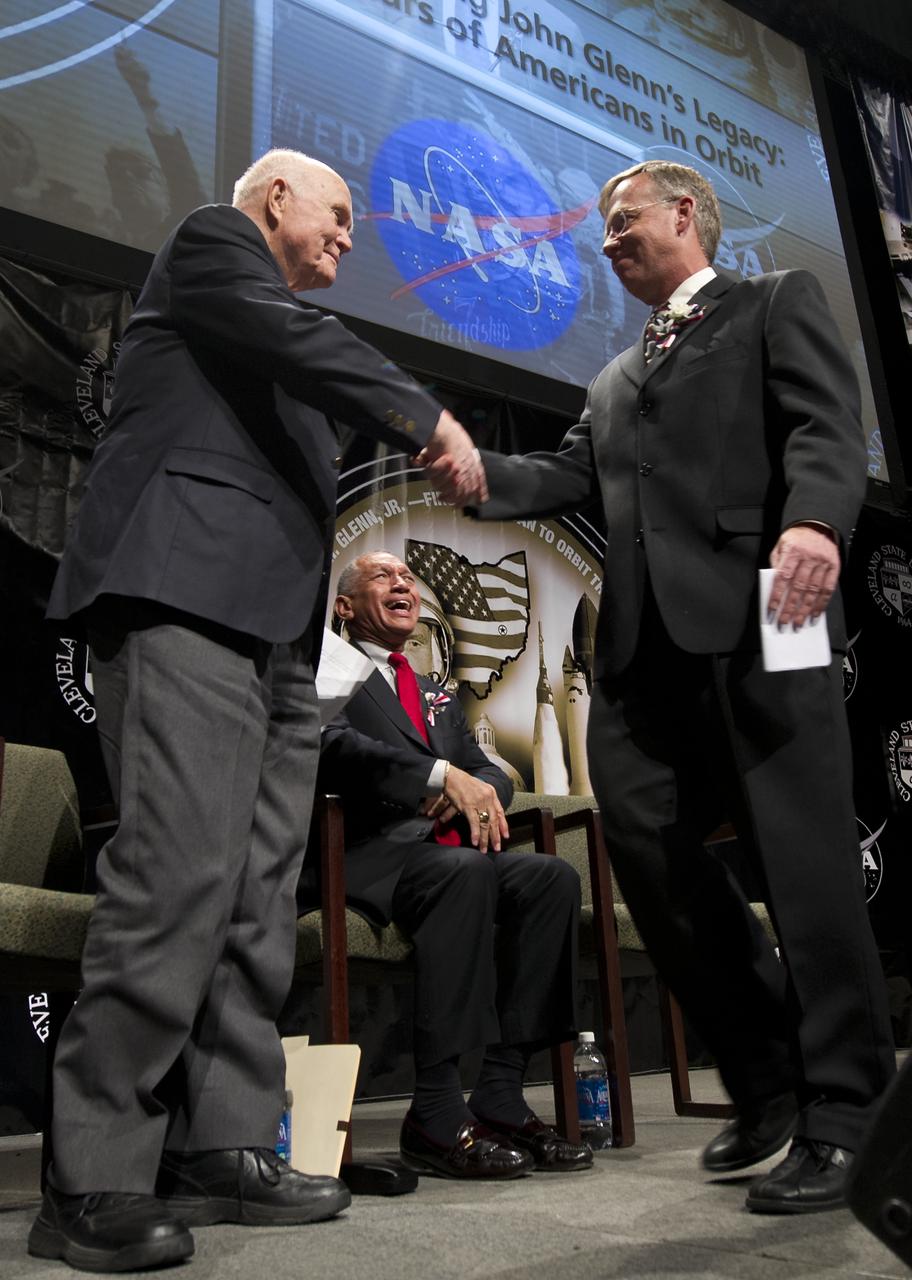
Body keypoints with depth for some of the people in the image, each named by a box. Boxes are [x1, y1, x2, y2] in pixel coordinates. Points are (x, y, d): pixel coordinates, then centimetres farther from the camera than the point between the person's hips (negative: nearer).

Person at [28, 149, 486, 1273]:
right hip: (187, 597, -9)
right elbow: (304, 345, -7)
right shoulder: (210, 240, 11)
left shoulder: (275, 326, 34)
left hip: (271, 629, 9)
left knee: (259, 894, 2)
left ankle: (222, 1148, 7)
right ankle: (94, 1180, -9)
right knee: (179, 873, -17)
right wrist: (430, 420, -3)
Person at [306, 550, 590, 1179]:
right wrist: (443, 774, -24)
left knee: (553, 876, -20)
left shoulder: (440, 696, 30)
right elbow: (334, 747, -14)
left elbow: (494, 775, 19)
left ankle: (501, 1097, -18)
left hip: (446, 852, 7)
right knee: (468, 871, -35)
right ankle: (435, 1115, -29)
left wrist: (478, 789, -7)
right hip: (368, 854, -6)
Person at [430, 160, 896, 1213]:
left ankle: (844, 1117, 6)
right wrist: (473, 470, 1)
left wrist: (814, 521, -24)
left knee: (804, 858, -7)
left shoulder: (777, 304, 14)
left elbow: (827, 425, -3)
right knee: (650, 848, 2)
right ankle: (770, 1082, 19)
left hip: (755, 613, -6)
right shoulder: (615, 378, 32)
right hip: (643, 641, 7)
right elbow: (568, 478, 19)